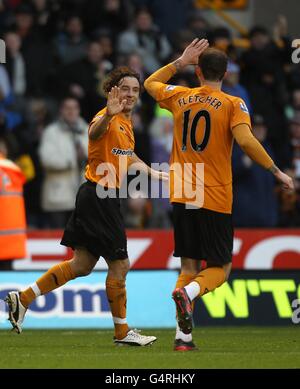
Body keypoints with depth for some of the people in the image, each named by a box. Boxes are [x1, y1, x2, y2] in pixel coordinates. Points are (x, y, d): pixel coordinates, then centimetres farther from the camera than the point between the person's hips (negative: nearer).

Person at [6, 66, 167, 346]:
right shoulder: (108, 118, -15)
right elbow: (94, 133, -41)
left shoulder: (126, 122, 15)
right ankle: (122, 331, 9)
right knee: (119, 264, -2)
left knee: (82, 264, 11)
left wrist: (153, 173, 38)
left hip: (101, 198, 10)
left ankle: (23, 299, 16)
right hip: (99, 195, -10)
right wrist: (108, 116, -62)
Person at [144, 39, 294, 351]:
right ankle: (189, 291, -26)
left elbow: (150, 83, 26)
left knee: (188, 266, 11)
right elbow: (246, 141, -20)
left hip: (181, 198, 4)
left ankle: (183, 336, 1)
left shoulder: (180, 97, 6)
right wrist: (277, 172, -12)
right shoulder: (232, 105, -6)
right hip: (215, 200, -4)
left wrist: (181, 61, 27)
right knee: (220, 268, 6)